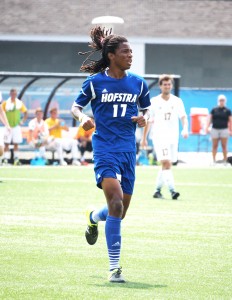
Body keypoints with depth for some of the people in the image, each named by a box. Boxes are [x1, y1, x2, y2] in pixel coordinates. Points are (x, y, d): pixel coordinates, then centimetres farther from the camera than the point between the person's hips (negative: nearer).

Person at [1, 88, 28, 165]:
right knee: (7, 144, -4)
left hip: (17, 126, 2)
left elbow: (25, 113, 14)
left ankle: (16, 160, 6)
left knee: (16, 144, 4)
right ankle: (5, 160, -5)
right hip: (8, 126, -2)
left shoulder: (20, 103, 6)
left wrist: (23, 121, 2)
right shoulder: (5, 103, -2)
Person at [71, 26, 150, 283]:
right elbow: (76, 106, 9)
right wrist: (82, 118, -12)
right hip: (104, 148, -4)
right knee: (116, 203, -20)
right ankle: (114, 267, -15)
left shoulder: (138, 83, 6)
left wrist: (143, 118, -3)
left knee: (120, 211, 9)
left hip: (128, 149, 4)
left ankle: (93, 217, 48)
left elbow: (146, 108, 20)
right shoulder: (94, 82, -2)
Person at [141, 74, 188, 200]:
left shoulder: (177, 101, 7)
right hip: (159, 137, -3)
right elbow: (148, 121, 8)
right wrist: (144, 138, 9)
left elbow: (183, 117, 0)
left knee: (166, 165, 7)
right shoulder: (154, 102, 3)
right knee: (166, 163, -18)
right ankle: (172, 190, -24)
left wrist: (185, 129, -21)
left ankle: (157, 190, 20)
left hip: (173, 137, 3)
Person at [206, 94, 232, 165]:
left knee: (224, 146, 0)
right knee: (214, 146, 4)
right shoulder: (214, 110, 6)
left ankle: (225, 161, 6)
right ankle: (214, 160, 10)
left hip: (224, 129, -1)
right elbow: (210, 119, 7)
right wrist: (207, 127, -3)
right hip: (215, 129, 1)